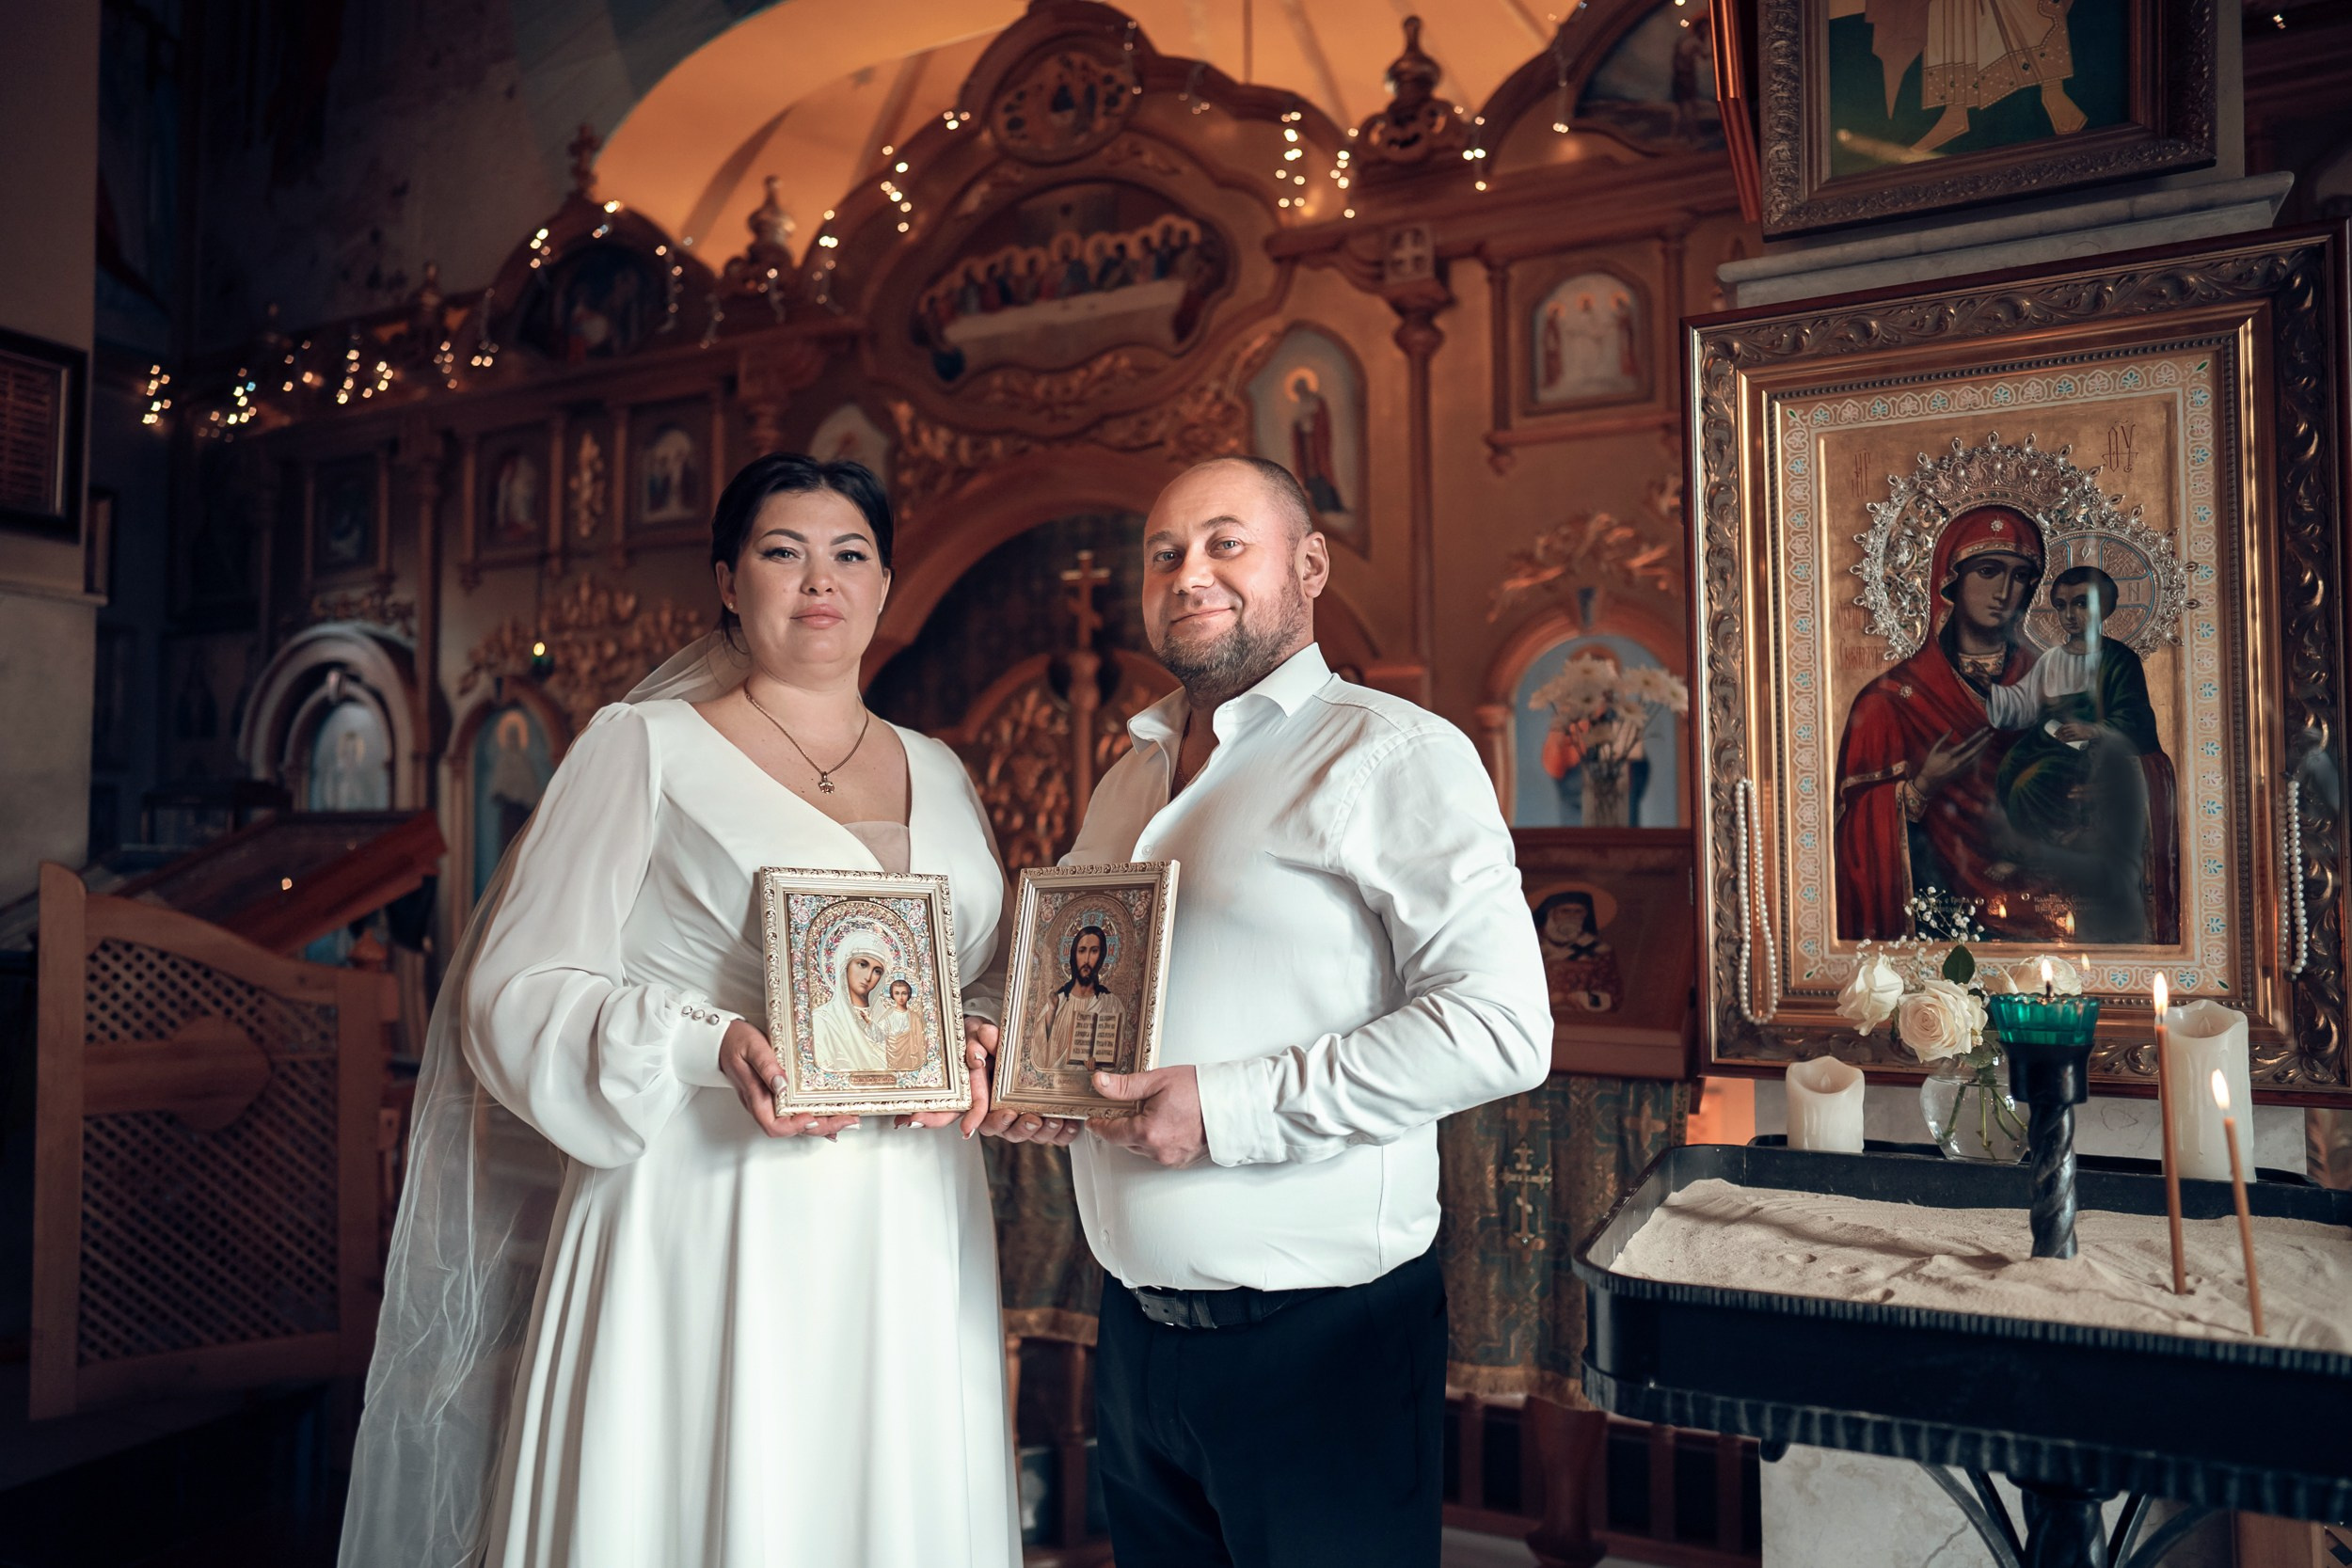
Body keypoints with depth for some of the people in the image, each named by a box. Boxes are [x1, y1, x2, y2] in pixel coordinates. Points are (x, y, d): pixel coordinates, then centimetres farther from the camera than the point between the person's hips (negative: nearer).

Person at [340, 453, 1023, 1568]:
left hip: (904, 1232, 4)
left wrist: (978, 1051, -4)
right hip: (707, 1230, -4)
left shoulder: (938, 774, 14)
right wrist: (709, 1046, -20)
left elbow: (993, 985, 18)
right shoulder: (647, 745, 0)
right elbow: (518, 992, -5)